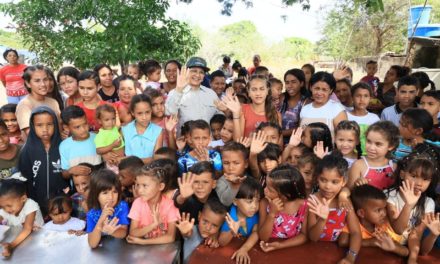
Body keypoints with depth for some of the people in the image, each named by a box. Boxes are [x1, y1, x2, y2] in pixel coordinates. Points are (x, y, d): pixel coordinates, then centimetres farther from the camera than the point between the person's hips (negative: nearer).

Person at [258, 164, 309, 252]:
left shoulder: (303, 205, -14)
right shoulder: (265, 203, -12)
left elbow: (304, 235, -6)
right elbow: (263, 238, -11)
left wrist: (279, 245, -18)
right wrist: (272, 214, -24)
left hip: (293, 249, 0)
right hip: (269, 248, 0)